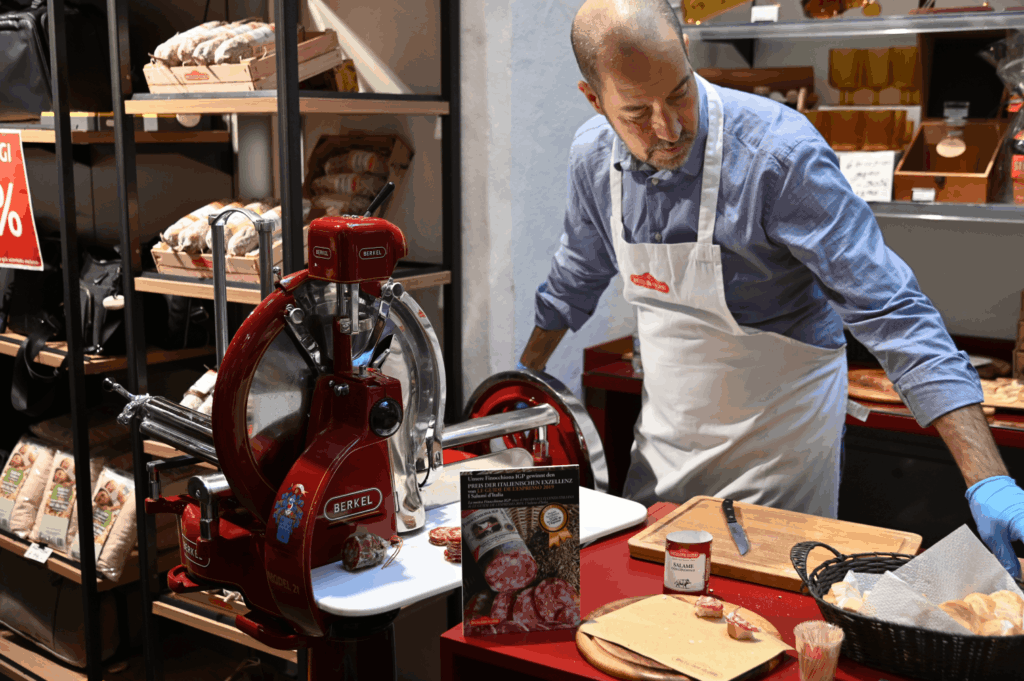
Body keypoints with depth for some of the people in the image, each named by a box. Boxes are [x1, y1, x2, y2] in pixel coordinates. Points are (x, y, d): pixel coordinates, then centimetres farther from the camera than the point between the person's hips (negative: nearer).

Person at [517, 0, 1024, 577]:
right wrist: (525, 375, 21)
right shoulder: (593, 158, -8)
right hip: (664, 437, 5)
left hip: (777, 440, -5)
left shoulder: (780, 154, -27)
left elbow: (891, 312, -31)